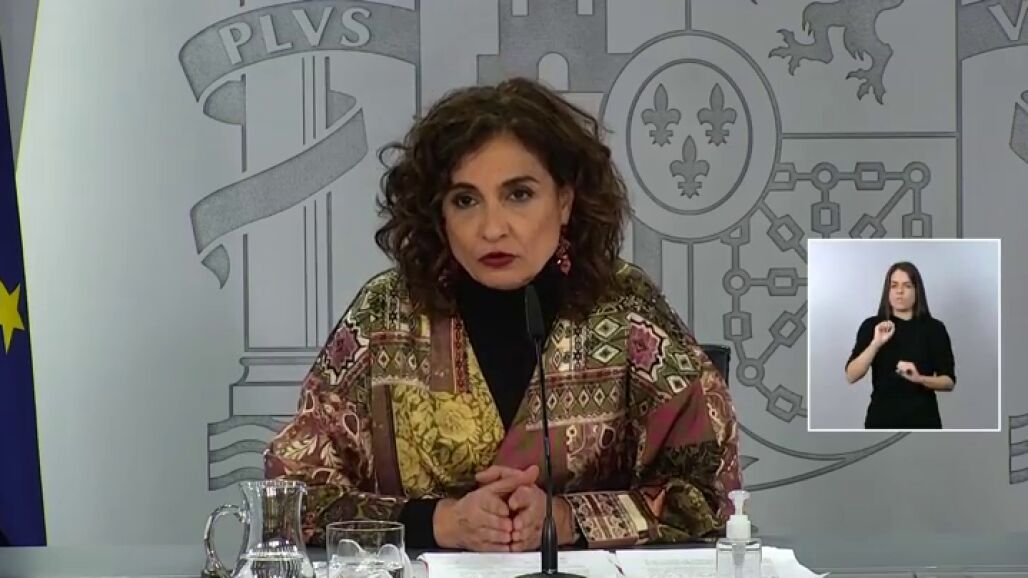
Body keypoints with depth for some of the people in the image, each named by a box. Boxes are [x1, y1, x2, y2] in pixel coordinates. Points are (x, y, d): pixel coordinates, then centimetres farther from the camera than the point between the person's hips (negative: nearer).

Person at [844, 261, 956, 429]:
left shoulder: (934, 329, 2)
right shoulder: (872, 326, 3)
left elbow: (949, 381, 0)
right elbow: (851, 376, -7)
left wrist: (920, 378, -19)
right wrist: (876, 343, -20)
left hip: (922, 423, 0)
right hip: (882, 422, 1)